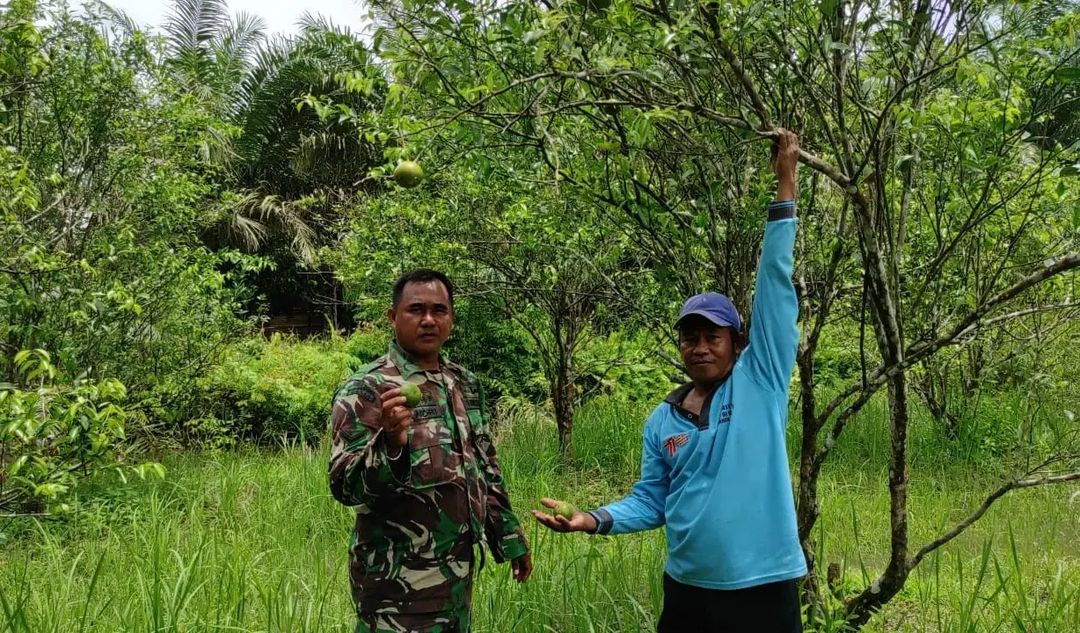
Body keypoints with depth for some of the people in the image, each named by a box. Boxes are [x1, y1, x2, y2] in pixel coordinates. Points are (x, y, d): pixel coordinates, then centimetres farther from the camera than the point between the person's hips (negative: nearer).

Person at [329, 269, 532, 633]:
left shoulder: (466, 384, 8)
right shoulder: (367, 389, -12)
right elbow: (345, 486, -18)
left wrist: (510, 537, 16)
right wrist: (390, 440, -34)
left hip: (458, 571, 6)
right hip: (399, 580, -6)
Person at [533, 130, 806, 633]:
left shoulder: (760, 382, -4)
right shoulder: (662, 420, 7)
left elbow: (776, 283, -8)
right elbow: (650, 500, 10)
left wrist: (785, 186, -10)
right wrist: (596, 520, -9)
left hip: (763, 591, -3)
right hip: (687, 591, 4)